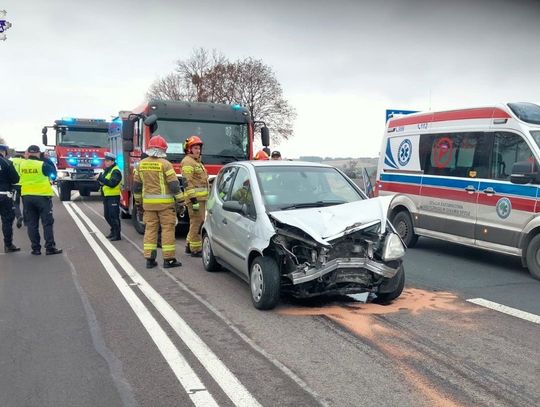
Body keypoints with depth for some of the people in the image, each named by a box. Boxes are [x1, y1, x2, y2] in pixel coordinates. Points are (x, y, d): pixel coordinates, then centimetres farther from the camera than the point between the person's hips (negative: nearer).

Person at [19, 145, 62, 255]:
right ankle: (50, 248, 1)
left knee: (32, 224, 9)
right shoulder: (43, 164, -12)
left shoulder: (22, 164, 0)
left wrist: (26, 156, 17)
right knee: (47, 223, 2)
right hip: (42, 196, -4)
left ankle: (36, 248, 10)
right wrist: (46, 159, 8)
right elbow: (53, 172, 2)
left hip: (27, 197, 4)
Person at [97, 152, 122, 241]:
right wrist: (100, 181, -1)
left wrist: (101, 178, -25)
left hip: (113, 196, -9)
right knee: (107, 215, 16)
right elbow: (103, 181, 22)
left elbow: (112, 183, -26)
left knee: (114, 216, -7)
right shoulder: (106, 170, 15)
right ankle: (113, 231, 30)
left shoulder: (116, 171, -14)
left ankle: (117, 235, -2)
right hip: (106, 196, 9)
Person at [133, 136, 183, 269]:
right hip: (165, 203, -5)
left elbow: (136, 185, 11)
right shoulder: (165, 164, -9)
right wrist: (180, 201, -5)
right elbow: (174, 184, -12)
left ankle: (149, 259, 9)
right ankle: (168, 259, 3)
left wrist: (138, 202, 20)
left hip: (148, 203, 5)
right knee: (167, 229, 1)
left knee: (150, 229, 9)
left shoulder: (141, 164, 7)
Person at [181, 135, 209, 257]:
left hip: (201, 198, 10)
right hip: (195, 198, -10)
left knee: (196, 223, 15)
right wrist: (193, 199, -24)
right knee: (197, 222, -8)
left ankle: (189, 246, 24)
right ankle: (195, 250, -4)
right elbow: (187, 182, -18)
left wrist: (203, 199, 26)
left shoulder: (197, 161, 22)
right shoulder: (187, 162, -10)